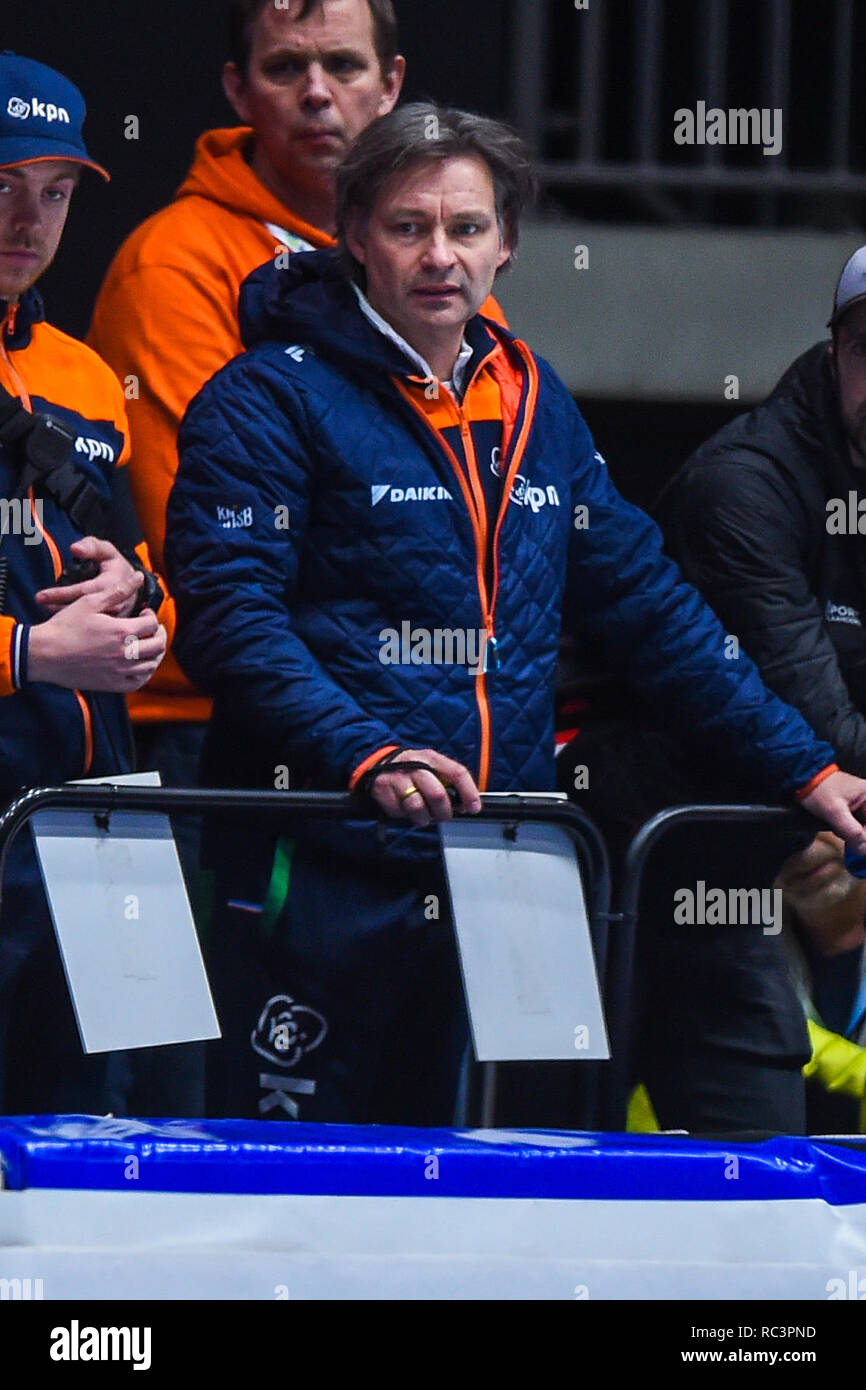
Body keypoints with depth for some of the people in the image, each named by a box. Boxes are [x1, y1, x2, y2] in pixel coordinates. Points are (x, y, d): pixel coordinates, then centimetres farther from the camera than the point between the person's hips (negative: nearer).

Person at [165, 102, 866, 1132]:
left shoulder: (533, 405, 16)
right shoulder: (274, 399, -5)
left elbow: (643, 601, 21)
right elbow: (230, 618, -14)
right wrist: (369, 759, -27)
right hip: (323, 876, -6)